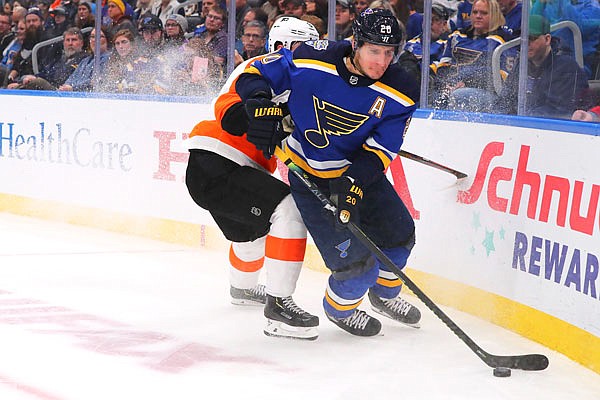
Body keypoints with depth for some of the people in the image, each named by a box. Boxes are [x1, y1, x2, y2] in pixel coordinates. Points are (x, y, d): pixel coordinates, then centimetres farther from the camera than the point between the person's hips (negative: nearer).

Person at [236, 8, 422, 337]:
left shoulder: (400, 93, -17)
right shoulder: (312, 61, -23)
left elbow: (380, 149, -16)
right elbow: (253, 73, -10)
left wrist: (354, 182, -32)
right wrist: (260, 104, -30)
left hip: (359, 171, 5)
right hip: (308, 175, -5)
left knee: (398, 234, 15)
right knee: (355, 260, -11)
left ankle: (385, 293, 47)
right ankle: (339, 308, 22)